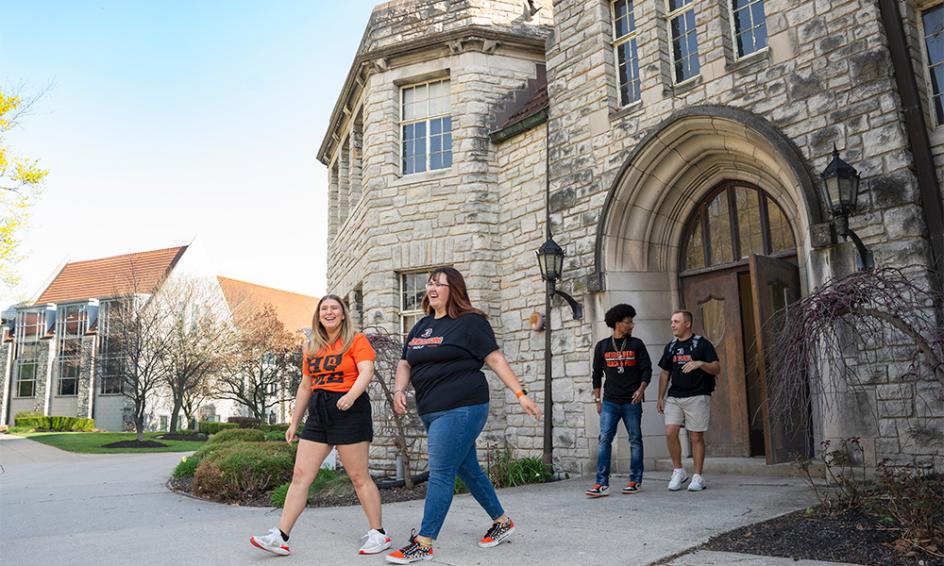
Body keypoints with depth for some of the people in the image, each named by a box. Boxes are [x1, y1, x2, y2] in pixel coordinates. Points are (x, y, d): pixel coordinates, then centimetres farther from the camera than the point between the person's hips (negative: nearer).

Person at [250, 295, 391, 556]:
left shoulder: (356, 340, -1)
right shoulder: (312, 348, 16)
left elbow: (367, 371, -16)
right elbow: (305, 387, 21)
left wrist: (352, 394, -34)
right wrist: (294, 422, 20)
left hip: (349, 411, -6)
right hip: (318, 414, 6)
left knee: (359, 477, -1)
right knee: (300, 475, 1)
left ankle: (378, 534, 10)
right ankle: (280, 537, 3)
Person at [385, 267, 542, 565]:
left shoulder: (470, 322, -5)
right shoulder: (421, 326, 16)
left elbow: (495, 359, -7)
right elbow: (405, 363, 19)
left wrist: (520, 394, -11)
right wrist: (399, 389, 0)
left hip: (460, 409, -8)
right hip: (432, 412, 8)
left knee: (440, 475, -7)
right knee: (468, 470, 16)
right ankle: (502, 522, 32)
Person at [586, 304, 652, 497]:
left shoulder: (636, 344, 6)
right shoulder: (602, 346, 7)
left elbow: (647, 369, 3)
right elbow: (596, 374, 12)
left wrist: (641, 389, -13)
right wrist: (597, 399, 8)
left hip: (632, 402, 0)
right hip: (610, 402, 0)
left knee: (635, 440, 5)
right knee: (604, 439, -8)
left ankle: (635, 481, 17)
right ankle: (602, 483, -9)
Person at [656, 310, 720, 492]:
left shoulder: (702, 344, 1)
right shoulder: (670, 347, 15)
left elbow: (716, 369, -4)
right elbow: (664, 373, 20)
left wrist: (700, 363, -22)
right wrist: (661, 398, 14)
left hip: (697, 396, -4)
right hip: (674, 397, 4)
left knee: (696, 436, -1)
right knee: (670, 432, -8)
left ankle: (697, 477, 9)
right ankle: (678, 471, 8)